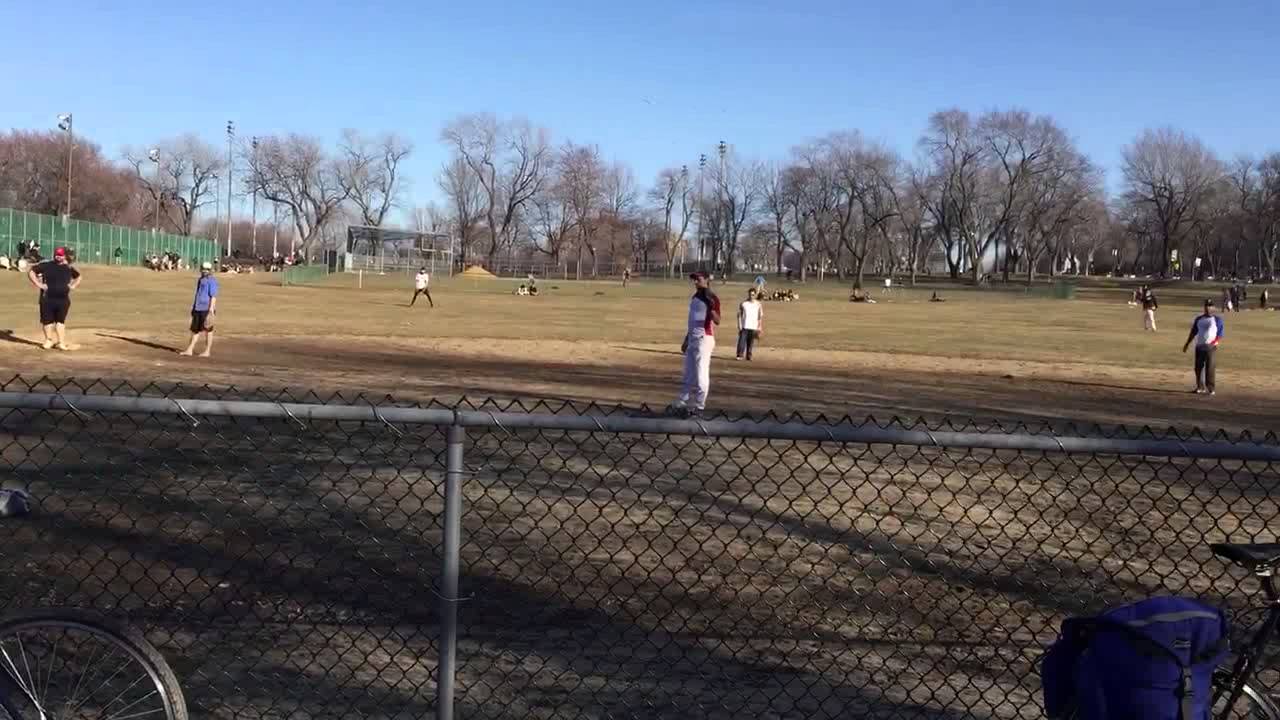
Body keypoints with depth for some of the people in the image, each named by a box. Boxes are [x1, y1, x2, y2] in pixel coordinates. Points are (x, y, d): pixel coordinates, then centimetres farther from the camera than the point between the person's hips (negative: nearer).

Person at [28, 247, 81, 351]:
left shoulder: (69, 268, 8)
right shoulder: (46, 265, -3)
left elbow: (78, 277, 25)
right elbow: (31, 272, -1)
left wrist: (73, 286, 8)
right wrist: (38, 284, -10)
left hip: (63, 299, 2)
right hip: (47, 299, -2)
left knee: (60, 321, 9)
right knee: (47, 320, 5)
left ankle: (61, 342, 14)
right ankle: (49, 340, 20)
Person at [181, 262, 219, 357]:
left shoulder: (212, 281, -11)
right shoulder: (200, 280, 15)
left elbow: (213, 296, -16)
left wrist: (211, 309, -22)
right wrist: (193, 307, 19)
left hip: (207, 309, -9)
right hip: (198, 308, 9)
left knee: (207, 330, 0)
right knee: (195, 329, 9)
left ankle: (207, 351, 6)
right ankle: (189, 350, 12)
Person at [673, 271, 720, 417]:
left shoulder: (711, 298, -12)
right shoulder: (694, 297, 15)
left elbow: (717, 321, -21)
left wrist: (711, 308, -40)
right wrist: (686, 339, 22)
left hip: (704, 339, -9)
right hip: (692, 339, 9)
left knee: (701, 374, -5)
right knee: (688, 374, 12)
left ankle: (699, 406, 1)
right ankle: (682, 404, 18)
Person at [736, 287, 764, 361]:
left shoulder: (758, 304, 3)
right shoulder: (743, 303, 1)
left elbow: (761, 316, 5)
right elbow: (739, 315, 3)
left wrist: (760, 327, -1)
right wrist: (739, 325, -4)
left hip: (753, 327, 1)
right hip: (744, 326, -1)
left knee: (751, 342, 4)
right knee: (742, 340, -9)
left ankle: (749, 355, 12)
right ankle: (740, 355, -6)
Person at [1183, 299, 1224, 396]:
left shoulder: (1217, 319, 0)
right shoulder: (1198, 319, 12)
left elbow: (1220, 334, -4)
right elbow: (1193, 332, 16)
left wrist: (1214, 343, -20)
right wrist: (1187, 344, 11)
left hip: (1211, 347, -4)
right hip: (1199, 347, 4)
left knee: (1210, 368, -8)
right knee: (1198, 367, 6)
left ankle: (1210, 388, -4)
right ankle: (1200, 387, 16)